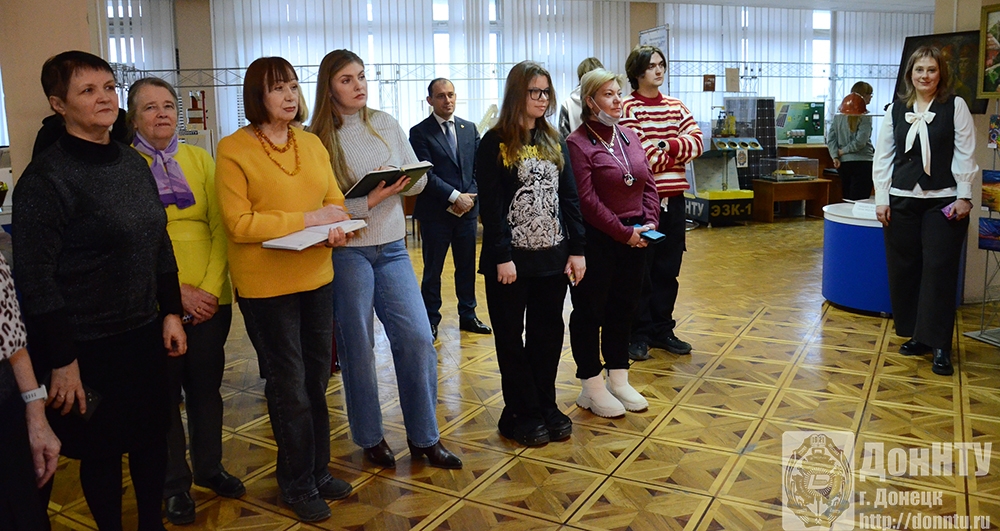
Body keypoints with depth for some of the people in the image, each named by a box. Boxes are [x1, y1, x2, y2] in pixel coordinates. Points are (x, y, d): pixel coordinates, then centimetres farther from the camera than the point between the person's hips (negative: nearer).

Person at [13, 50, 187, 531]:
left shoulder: (134, 164, 7)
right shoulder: (45, 178, -14)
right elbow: (36, 278, -16)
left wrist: (171, 313, 11)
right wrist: (61, 360, -16)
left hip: (145, 333, 6)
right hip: (88, 346, -6)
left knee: (152, 437, 16)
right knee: (101, 450, 9)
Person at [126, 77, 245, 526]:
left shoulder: (200, 159, 6)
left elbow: (220, 227, 3)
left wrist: (211, 287, -8)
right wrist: (178, 292, -13)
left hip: (210, 299, 3)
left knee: (206, 385, 14)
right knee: (165, 393, 8)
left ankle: (209, 466, 32)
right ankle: (175, 483, 24)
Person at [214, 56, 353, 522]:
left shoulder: (312, 143, 7)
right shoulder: (233, 150, -9)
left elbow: (335, 201, 8)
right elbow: (238, 224, -15)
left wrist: (337, 230, -15)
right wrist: (309, 219, -19)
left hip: (316, 278, 5)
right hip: (265, 286, -5)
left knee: (316, 380, 15)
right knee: (289, 387, 7)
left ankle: (318, 471, 32)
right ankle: (297, 484, 25)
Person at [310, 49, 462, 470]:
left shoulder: (386, 124, 8)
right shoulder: (319, 139, -4)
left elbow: (419, 179, 9)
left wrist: (405, 181, -12)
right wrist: (369, 201, -20)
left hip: (392, 247, 4)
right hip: (346, 251, -3)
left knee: (418, 338, 1)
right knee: (358, 347, 6)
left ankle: (424, 438, 17)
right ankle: (370, 438, 25)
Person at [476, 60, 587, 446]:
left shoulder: (555, 142, 10)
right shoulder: (495, 143, -5)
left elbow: (569, 198, 9)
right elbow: (490, 206, -11)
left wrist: (577, 249, 3)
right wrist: (501, 256, -16)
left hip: (552, 256, 5)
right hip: (511, 259, -5)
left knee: (548, 334, 11)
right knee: (511, 338, 6)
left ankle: (545, 406, 25)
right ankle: (520, 413, 19)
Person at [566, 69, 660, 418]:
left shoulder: (629, 137, 11)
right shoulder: (578, 143, -11)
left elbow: (648, 185, 12)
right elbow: (587, 200, -18)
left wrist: (649, 222, -3)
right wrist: (624, 232, -16)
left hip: (634, 240, 7)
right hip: (597, 242, -7)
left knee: (623, 310, 15)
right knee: (590, 312, 5)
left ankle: (618, 380, 29)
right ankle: (592, 387, 17)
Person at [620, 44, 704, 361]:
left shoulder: (675, 107, 13)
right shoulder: (627, 109, -6)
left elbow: (696, 142, 2)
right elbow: (637, 154, -16)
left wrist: (666, 147, -13)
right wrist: (676, 155, -7)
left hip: (673, 198, 6)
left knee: (668, 269, 11)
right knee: (639, 271, 3)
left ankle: (662, 330, 23)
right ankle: (639, 334, 14)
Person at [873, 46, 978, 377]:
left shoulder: (955, 106, 0)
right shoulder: (896, 110, 7)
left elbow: (966, 154, -2)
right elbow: (883, 156, 7)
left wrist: (964, 197, -8)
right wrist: (881, 198, 1)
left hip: (943, 202, -3)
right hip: (902, 201, 3)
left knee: (939, 271, -3)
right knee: (903, 269, 5)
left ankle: (939, 345, 3)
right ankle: (916, 336, 19)